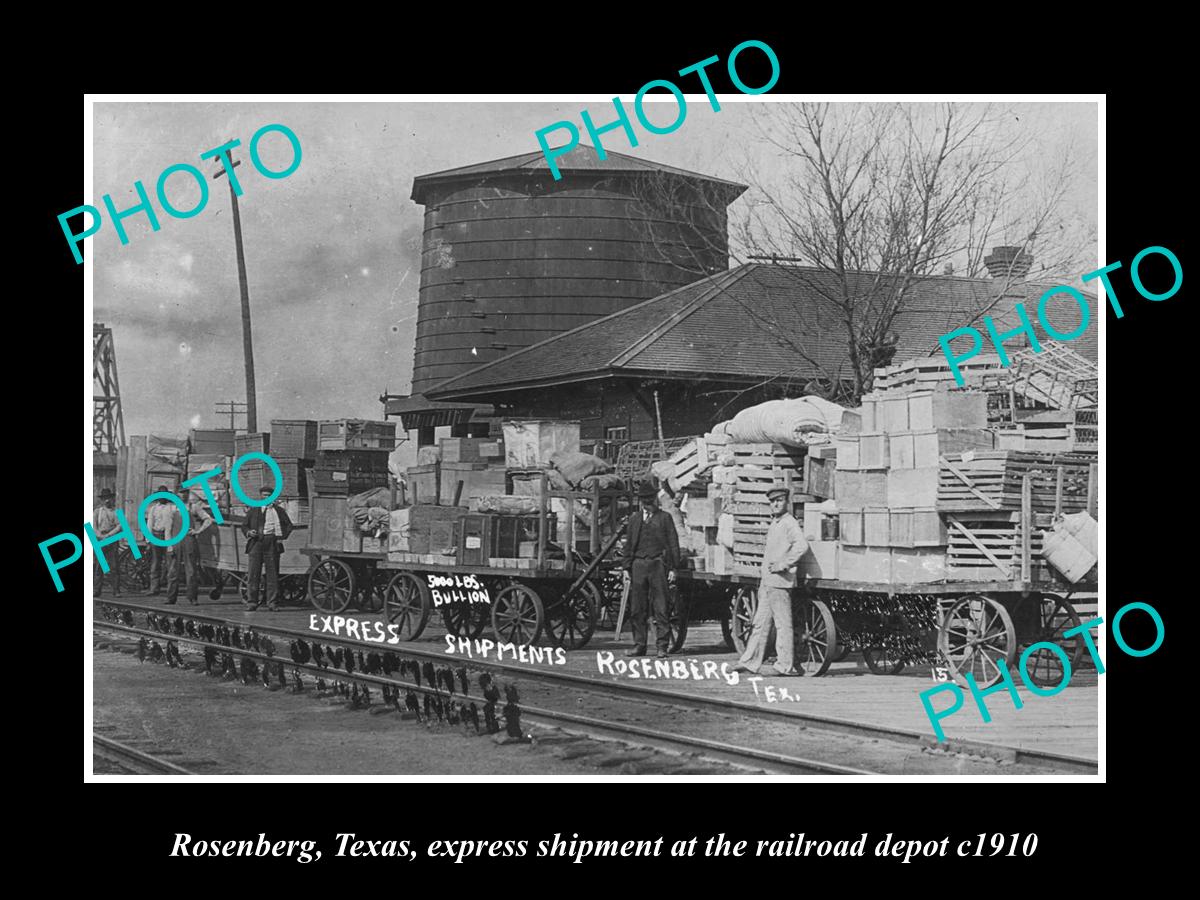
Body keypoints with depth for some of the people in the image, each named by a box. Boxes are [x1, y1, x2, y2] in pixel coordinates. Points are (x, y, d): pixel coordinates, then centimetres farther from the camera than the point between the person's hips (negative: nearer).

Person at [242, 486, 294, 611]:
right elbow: (244, 525, 18)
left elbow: (288, 525, 14)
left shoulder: (278, 510, 12)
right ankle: (252, 601, 0)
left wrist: (282, 537, 0)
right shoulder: (254, 509, 15)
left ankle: (272, 602, 3)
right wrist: (248, 532, -3)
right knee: (254, 572, -4)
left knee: (272, 573, -1)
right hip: (256, 542, 1)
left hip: (272, 541, -1)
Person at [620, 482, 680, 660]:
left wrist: (673, 568, -3)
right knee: (637, 609, 3)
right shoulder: (634, 519, 15)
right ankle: (639, 645, 10)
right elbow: (629, 544, 16)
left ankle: (662, 645, -2)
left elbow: (673, 544, 4)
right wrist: (627, 568, 8)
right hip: (638, 564, 3)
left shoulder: (664, 518, 7)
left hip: (658, 565, -3)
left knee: (660, 608, -4)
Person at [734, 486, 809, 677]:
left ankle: (785, 666, -1)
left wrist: (783, 565, -22)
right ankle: (750, 662, 14)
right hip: (767, 581, 10)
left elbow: (802, 546, -26)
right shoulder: (774, 523, 18)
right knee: (760, 623, 11)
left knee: (783, 624, -5)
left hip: (779, 582, -10)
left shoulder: (790, 523, -11)